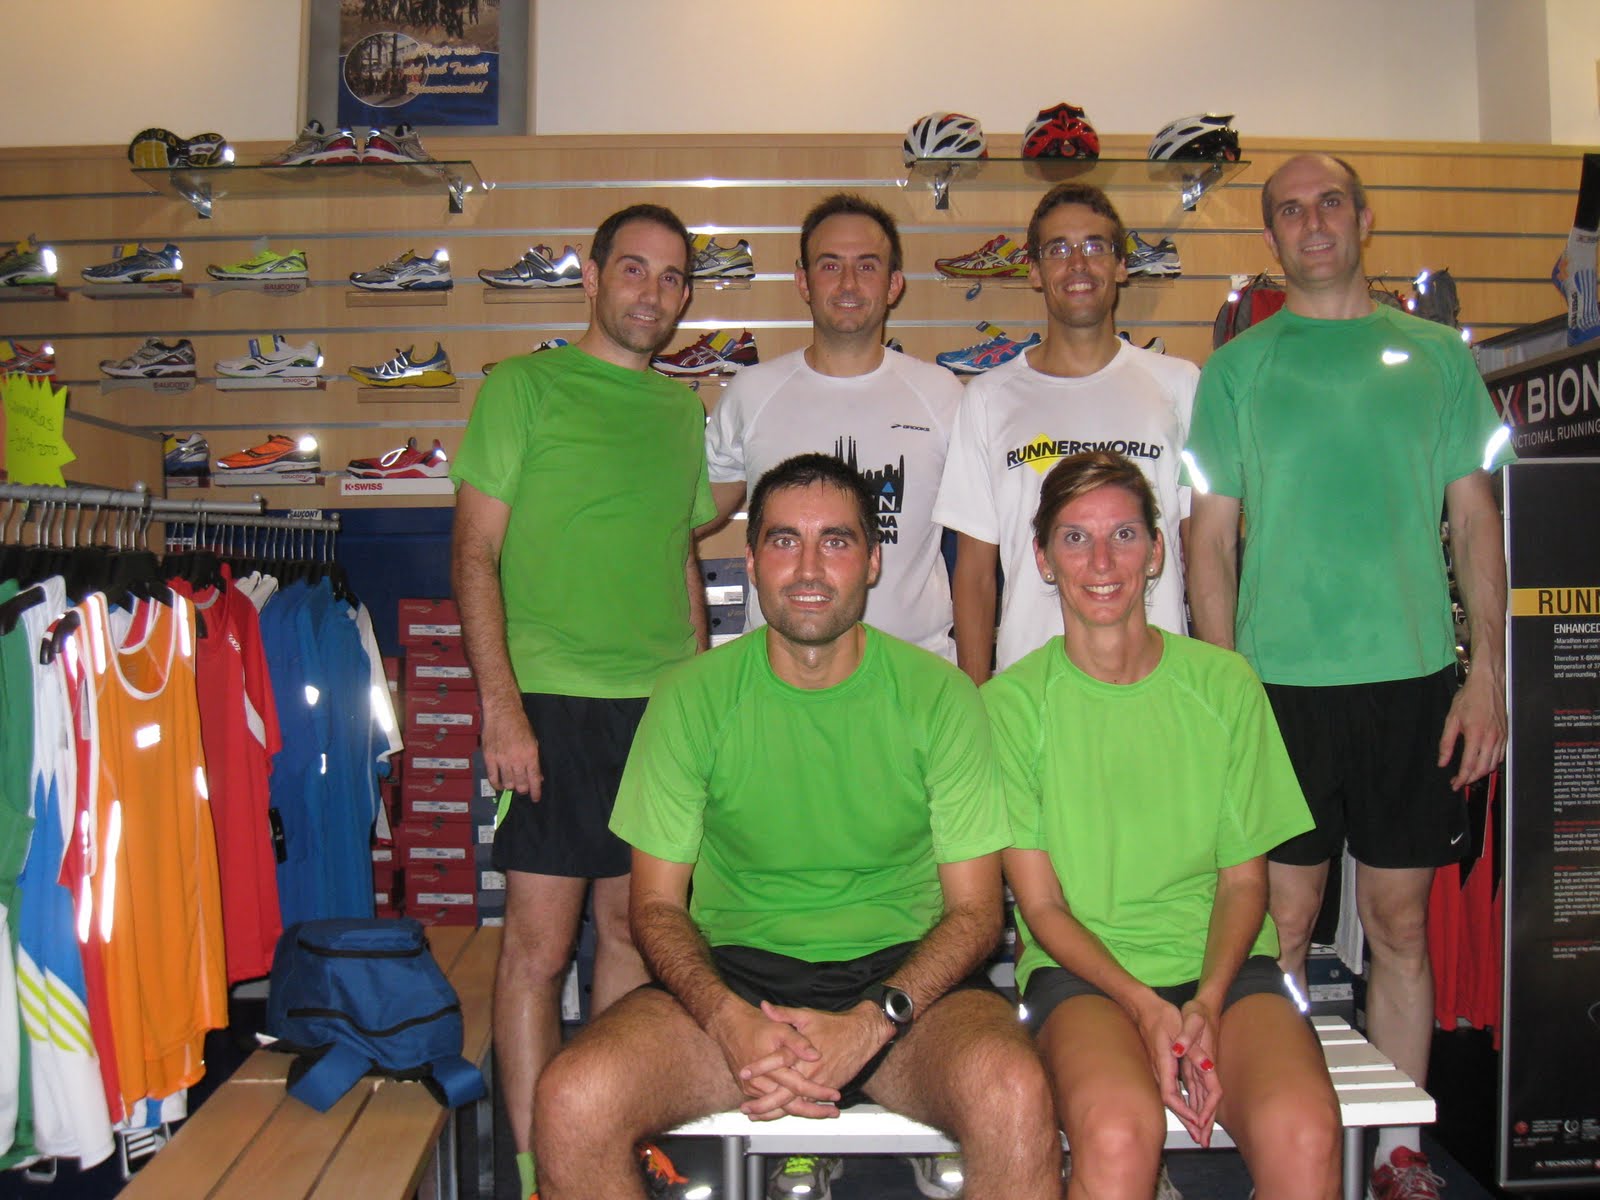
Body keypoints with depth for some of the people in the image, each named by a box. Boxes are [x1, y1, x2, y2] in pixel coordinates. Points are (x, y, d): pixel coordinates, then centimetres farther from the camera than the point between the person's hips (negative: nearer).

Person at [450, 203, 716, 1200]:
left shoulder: (682, 407, 16)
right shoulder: (524, 386, 1)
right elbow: (475, 556, -4)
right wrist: (502, 704, -12)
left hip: (665, 706, 5)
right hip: (554, 703, -5)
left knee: (634, 928, 11)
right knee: (540, 942, -2)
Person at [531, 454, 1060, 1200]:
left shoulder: (939, 696, -1)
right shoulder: (693, 697, 1)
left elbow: (973, 909, 0)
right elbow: (657, 904, 3)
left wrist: (870, 1023, -17)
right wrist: (728, 1019, -17)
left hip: (902, 973, -1)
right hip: (732, 973, 1)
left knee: (1013, 1098, -32)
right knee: (571, 1101, -25)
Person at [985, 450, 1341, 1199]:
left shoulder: (1223, 683, 7)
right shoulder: (1013, 702, 1)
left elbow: (1243, 881, 7)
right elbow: (1041, 904, -1)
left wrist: (1206, 1005, -10)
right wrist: (1146, 1008, -15)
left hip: (1224, 967, 2)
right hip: (1081, 970, -1)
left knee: (1304, 1132, -29)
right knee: (1117, 1131, -33)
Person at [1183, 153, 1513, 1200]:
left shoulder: (1438, 356, 10)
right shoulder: (1237, 367, 6)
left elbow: (1476, 520, 9)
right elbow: (1211, 538, 4)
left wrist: (1487, 673, 0)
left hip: (1414, 679, 1)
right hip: (1281, 681, -1)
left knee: (1401, 922, 8)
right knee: (1282, 920, 4)